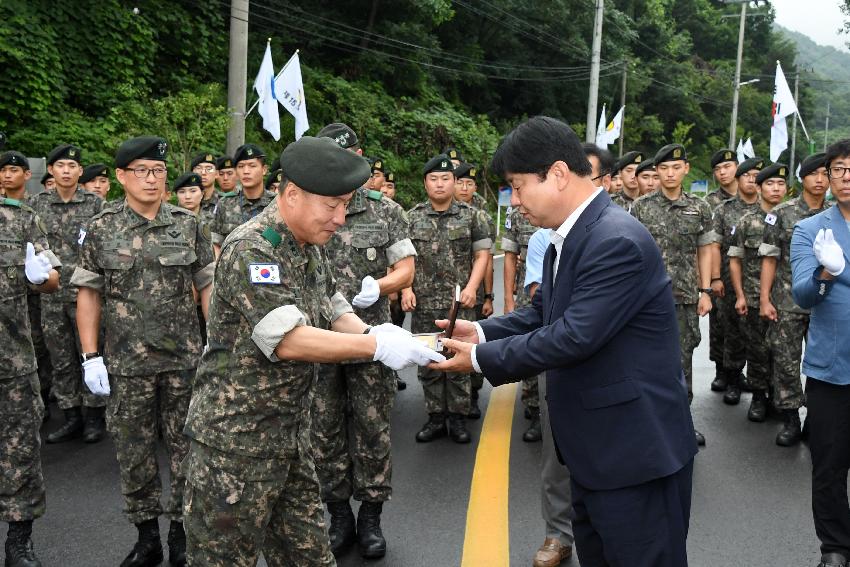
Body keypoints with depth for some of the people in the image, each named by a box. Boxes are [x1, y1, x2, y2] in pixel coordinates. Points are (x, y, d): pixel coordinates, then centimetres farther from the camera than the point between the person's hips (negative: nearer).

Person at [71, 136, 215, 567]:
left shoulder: (188, 225, 2)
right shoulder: (102, 228, 1)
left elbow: (208, 286, 5)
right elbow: (88, 293, 2)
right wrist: (90, 356, -3)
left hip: (184, 358, 0)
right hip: (127, 364, 0)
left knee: (186, 448, 8)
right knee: (133, 451, 9)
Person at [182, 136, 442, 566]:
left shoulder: (310, 248, 7)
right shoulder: (250, 251, -21)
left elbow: (334, 312, 12)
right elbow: (289, 340, -28)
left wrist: (369, 332, -10)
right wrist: (376, 346, -28)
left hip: (292, 432, 8)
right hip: (236, 438, -8)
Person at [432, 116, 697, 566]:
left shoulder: (618, 242, -25)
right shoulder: (564, 239, 7)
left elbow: (573, 336, -28)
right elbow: (542, 313, 13)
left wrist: (480, 357, -18)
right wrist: (481, 331, -3)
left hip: (636, 448, -10)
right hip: (594, 445, 10)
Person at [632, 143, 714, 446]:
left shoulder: (699, 208, 5)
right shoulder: (641, 206, -1)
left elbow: (704, 251, 9)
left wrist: (705, 291, 3)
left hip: (686, 297, 2)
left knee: (683, 359, 9)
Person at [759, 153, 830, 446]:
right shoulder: (782, 213, -1)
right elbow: (769, 259, -1)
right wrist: (764, 299, -6)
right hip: (787, 303, -2)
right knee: (785, 362, 2)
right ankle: (790, 420, 15)